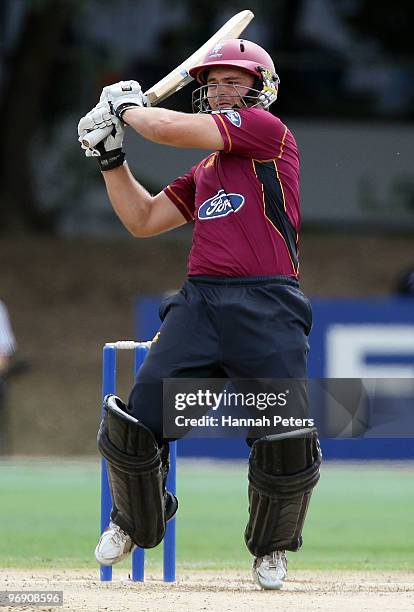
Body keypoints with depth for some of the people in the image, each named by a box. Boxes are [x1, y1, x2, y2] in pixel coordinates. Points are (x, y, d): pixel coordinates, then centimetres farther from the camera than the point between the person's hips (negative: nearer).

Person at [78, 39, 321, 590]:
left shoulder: (268, 130, 0)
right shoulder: (203, 172, 23)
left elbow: (171, 129, -7)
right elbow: (143, 220, 28)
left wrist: (126, 106, 12)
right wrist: (111, 156, 21)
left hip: (266, 309, -7)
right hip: (199, 304, 7)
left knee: (286, 446, -13)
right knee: (135, 425, -3)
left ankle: (271, 545, 14)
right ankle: (135, 523, 24)